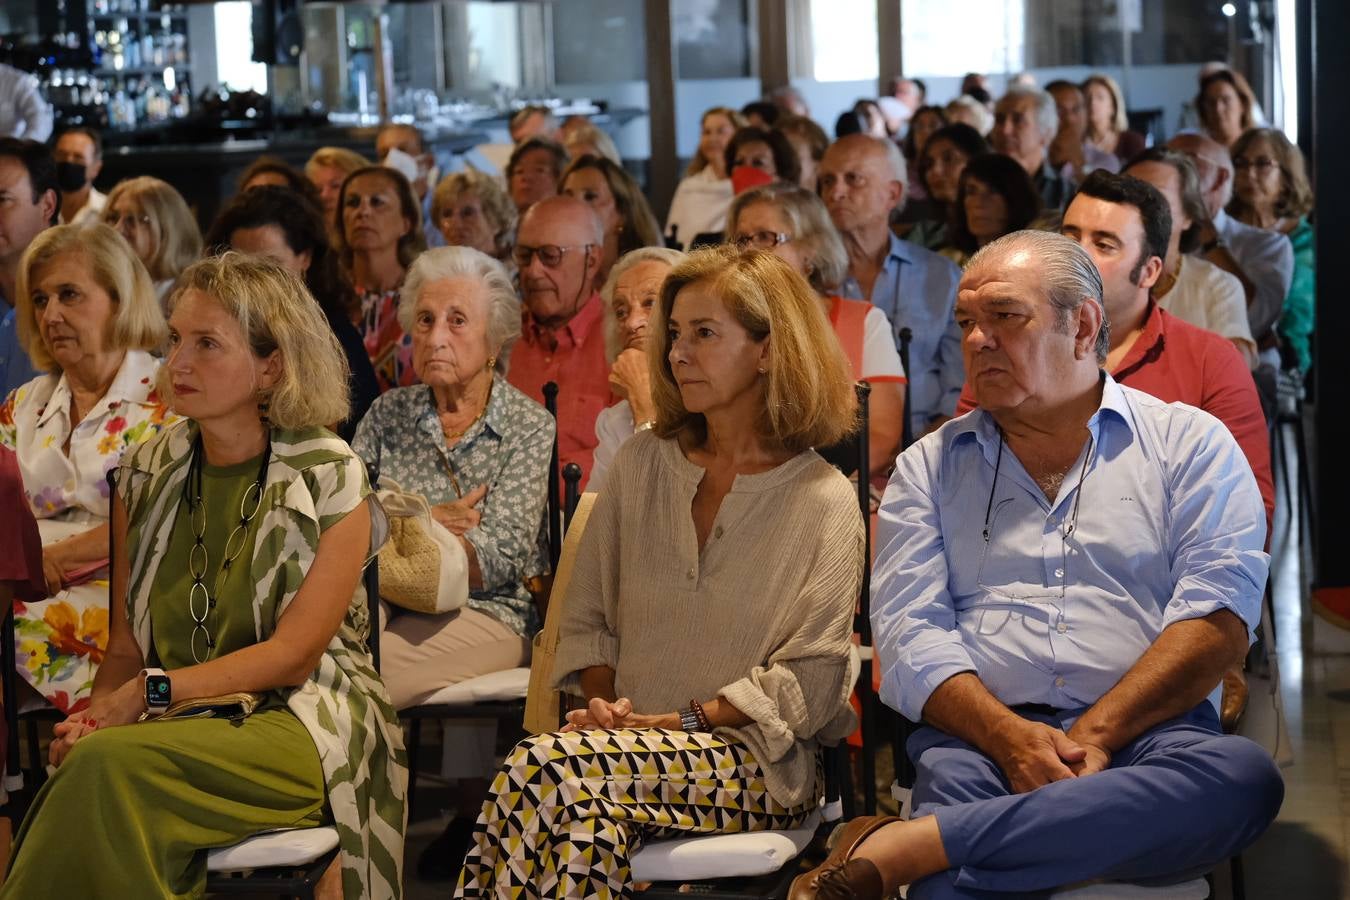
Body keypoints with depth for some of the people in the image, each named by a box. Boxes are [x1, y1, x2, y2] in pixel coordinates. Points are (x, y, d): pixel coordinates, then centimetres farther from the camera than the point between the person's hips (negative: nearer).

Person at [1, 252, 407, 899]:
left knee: (107, 765, -31)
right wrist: (97, 715, -12)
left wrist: (153, 690, -16)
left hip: (301, 724, -4)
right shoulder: (146, 475, 11)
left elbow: (293, 655, -8)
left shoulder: (330, 478, -3)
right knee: (89, 759, -32)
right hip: (173, 724, 4)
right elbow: (124, 647, 10)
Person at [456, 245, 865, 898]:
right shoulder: (641, 464, 14)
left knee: (541, 767, -32)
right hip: (630, 740, 3)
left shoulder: (824, 502, 0)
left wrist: (671, 721, -11)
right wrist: (605, 704, -3)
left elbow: (808, 685, -4)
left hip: (757, 764, -3)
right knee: (589, 824, -36)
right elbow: (586, 617, 17)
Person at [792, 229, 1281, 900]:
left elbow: (1218, 617, 0)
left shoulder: (1190, 444, 13)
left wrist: (1092, 736, -12)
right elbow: (908, 630, 6)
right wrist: (1010, 737, -13)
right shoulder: (929, 467, 19)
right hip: (980, 736, -3)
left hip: (1147, 734, 3)